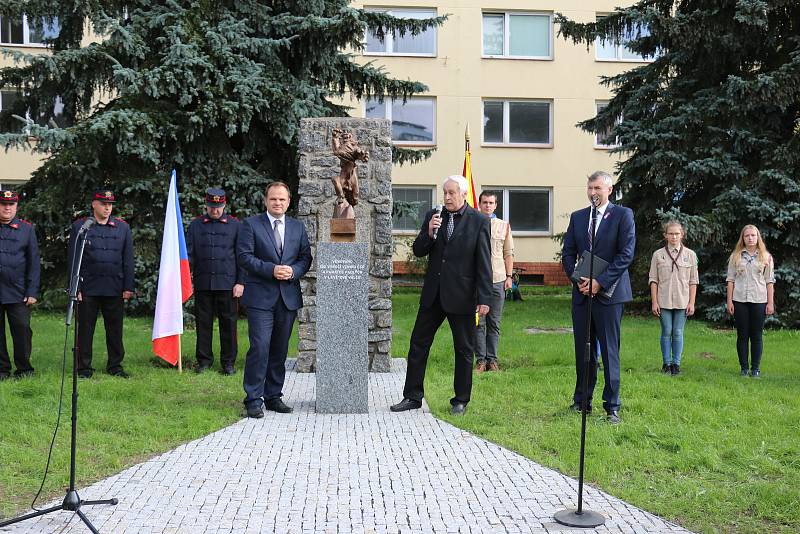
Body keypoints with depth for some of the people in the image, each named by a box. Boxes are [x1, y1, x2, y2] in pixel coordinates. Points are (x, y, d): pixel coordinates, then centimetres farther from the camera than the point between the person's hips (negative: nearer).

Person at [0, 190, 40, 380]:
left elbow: (34, 262, 4)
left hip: (18, 292, -1)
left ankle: (24, 369, 9)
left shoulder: (26, 229, 6)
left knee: (22, 329, -3)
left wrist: (32, 292, -3)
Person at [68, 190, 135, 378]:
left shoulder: (122, 227, 9)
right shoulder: (80, 226, 3)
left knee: (115, 328, 6)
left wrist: (128, 287, 2)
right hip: (88, 289, -2)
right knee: (85, 329, 4)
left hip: (115, 289, 2)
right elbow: (73, 259, 2)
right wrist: (75, 287, -5)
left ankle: (115, 366, 16)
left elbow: (128, 259, 8)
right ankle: (84, 368, 13)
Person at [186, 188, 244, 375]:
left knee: (228, 323, 3)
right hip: (202, 284, 1)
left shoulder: (235, 225, 5)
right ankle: (204, 360, 17)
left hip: (227, 284, -1)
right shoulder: (195, 225, 9)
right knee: (203, 323, 6)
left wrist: (240, 282, -2)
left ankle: (228, 362, 12)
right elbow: (188, 254, 8)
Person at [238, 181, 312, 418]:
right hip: (260, 296, -4)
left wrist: (293, 271, -10)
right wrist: (271, 270, -17)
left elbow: (306, 257, 11)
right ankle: (253, 400, -2)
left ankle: (274, 396, 19)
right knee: (260, 348, -9)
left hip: (288, 297, 4)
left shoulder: (298, 227, 13)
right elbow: (244, 256, -7)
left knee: (280, 350, 9)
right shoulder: (251, 225, 1)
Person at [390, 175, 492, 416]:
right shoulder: (433, 216, 7)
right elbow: (418, 251, 6)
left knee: (464, 349, 6)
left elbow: (484, 263, -6)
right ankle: (412, 396, 16)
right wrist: (429, 233, -14)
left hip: (461, 295, -4)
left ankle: (461, 400, 18)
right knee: (418, 344, 6)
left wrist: (484, 299, -11)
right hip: (433, 294, 4)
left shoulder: (479, 222, -5)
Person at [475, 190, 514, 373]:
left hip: (498, 280, 2)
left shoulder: (504, 225, 10)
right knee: (478, 322, -1)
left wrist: (509, 276, 4)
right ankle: (480, 359, 7)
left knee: (494, 323, 6)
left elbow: (508, 253, 12)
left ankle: (492, 359, 13)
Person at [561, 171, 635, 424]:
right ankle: (582, 401, 18)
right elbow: (568, 253, 11)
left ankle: (612, 406, 5)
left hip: (609, 292, -4)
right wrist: (578, 279, -5)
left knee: (609, 350, -1)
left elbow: (626, 254, -9)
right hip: (582, 291, 4)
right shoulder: (577, 217, 12)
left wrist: (600, 282, -15)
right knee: (583, 349, 9)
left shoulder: (623, 215, -2)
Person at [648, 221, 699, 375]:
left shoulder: (690, 255, 4)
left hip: (682, 301, 0)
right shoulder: (658, 255, 2)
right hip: (664, 301, 0)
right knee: (666, 332, 4)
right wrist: (654, 302, -3)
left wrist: (691, 303, -1)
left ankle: (676, 363, 11)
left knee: (678, 333, 3)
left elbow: (693, 281, 5)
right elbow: (653, 280, 2)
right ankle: (666, 363, 13)